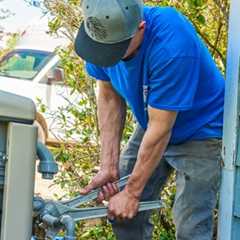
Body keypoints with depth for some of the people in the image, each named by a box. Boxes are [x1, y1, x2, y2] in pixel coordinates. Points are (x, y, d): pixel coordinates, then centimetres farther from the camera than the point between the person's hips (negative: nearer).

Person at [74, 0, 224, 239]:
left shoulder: (172, 45, -37)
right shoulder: (104, 33, -19)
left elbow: (160, 130, -29)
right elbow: (109, 97, -7)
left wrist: (132, 192, -21)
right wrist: (109, 167, -12)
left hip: (200, 132, -6)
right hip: (152, 124, 6)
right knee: (123, 213, 3)